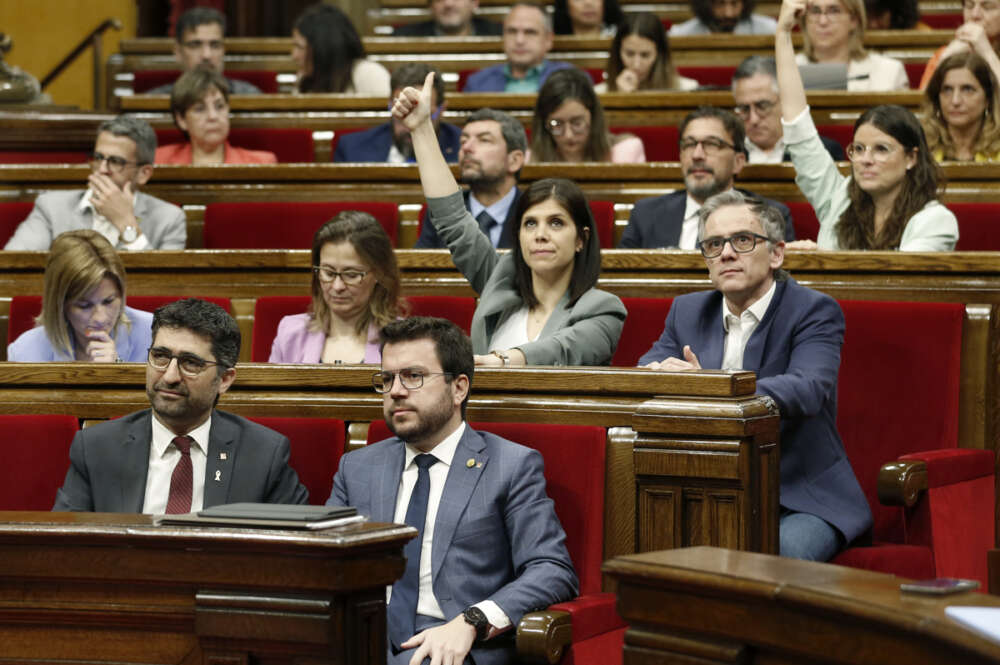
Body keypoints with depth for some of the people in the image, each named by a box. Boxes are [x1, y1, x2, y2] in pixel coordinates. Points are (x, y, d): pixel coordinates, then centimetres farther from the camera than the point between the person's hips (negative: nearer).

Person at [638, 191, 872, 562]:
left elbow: (808, 390, -22)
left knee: (777, 552, -35)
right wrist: (661, 374, -21)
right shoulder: (688, 311, 15)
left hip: (802, 500, -4)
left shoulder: (814, 312, -4)